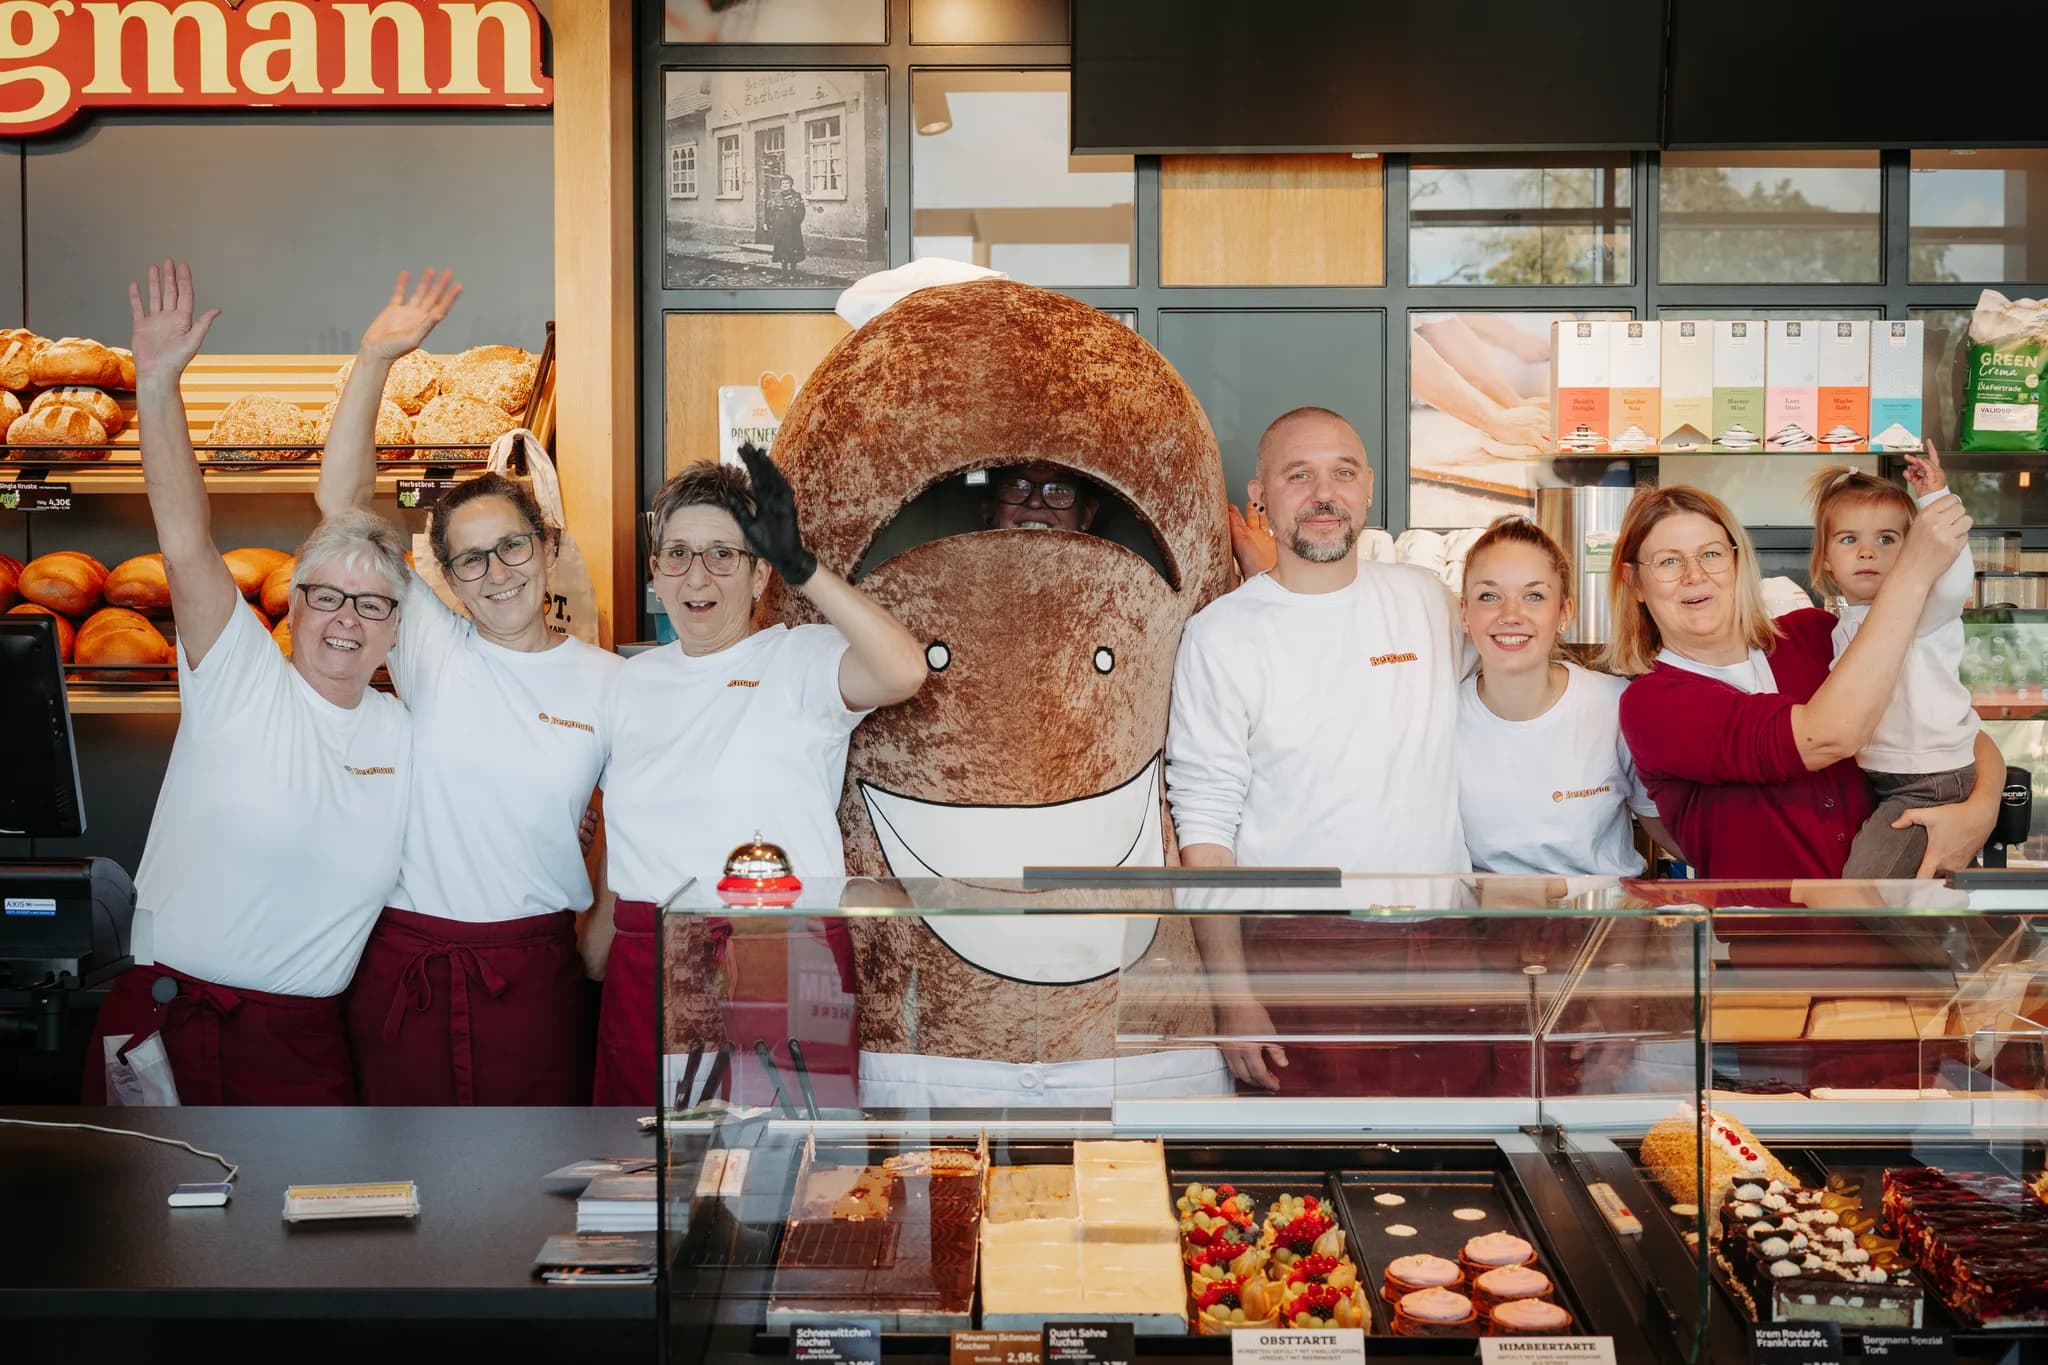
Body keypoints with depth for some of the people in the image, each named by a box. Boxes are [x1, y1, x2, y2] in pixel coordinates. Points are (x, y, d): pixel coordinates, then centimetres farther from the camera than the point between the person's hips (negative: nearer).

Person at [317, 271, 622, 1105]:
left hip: (533, 973, 0)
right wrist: (374, 361, -11)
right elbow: (343, 505, -4)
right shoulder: (434, 650, 1)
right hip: (404, 965, 1)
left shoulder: (607, 682, 1)